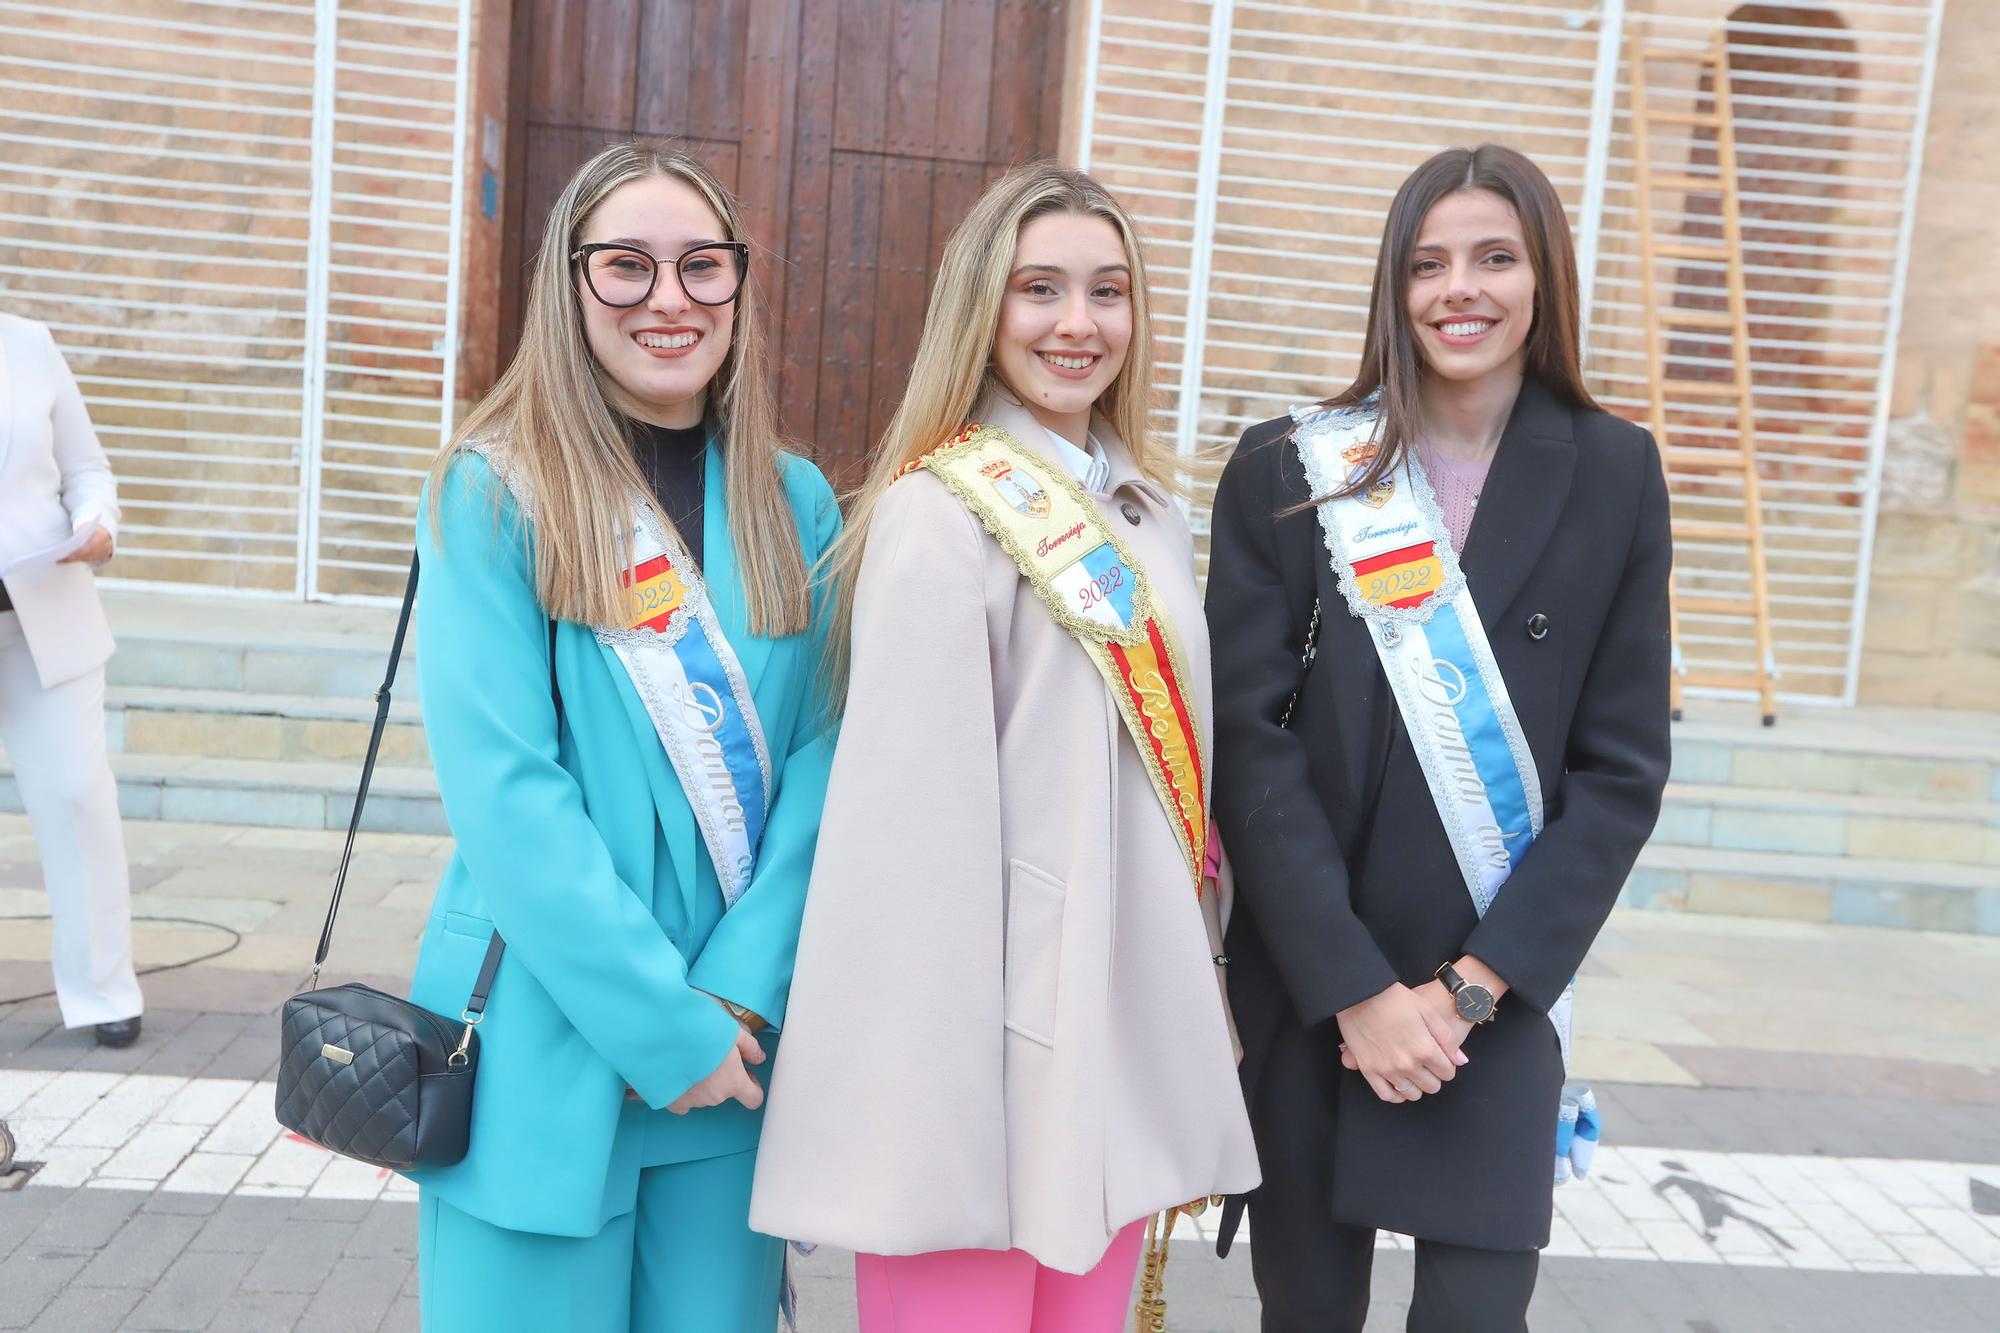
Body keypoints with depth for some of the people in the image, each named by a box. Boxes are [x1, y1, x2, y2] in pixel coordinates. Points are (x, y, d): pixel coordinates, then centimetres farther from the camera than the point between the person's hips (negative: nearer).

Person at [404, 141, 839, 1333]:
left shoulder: (797, 506, 4)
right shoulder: (495, 494, -7)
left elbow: (818, 762, 0)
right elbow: (501, 787, -14)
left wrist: (738, 995, -11)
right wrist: (663, 1025, -15)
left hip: (738, 1043, 3)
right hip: (548, 1043, -3)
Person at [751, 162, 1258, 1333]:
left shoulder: (1151, 514, 9)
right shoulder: (936, 519, -13)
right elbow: (913, 817, -17)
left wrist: (1200, 1000, 15)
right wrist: (922, 1092, -17)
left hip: (1130, 1033, 7)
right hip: (985, 1036, -7)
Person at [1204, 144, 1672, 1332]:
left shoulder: (1614, 476, 1)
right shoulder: (1286, 471, -2)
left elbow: (1622, 767, -1)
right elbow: (1249, 739, -7)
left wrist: (1470, 986, -9)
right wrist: (1354, 985, -13)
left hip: (1501, 1000, 0)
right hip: (1307, 992, 0)